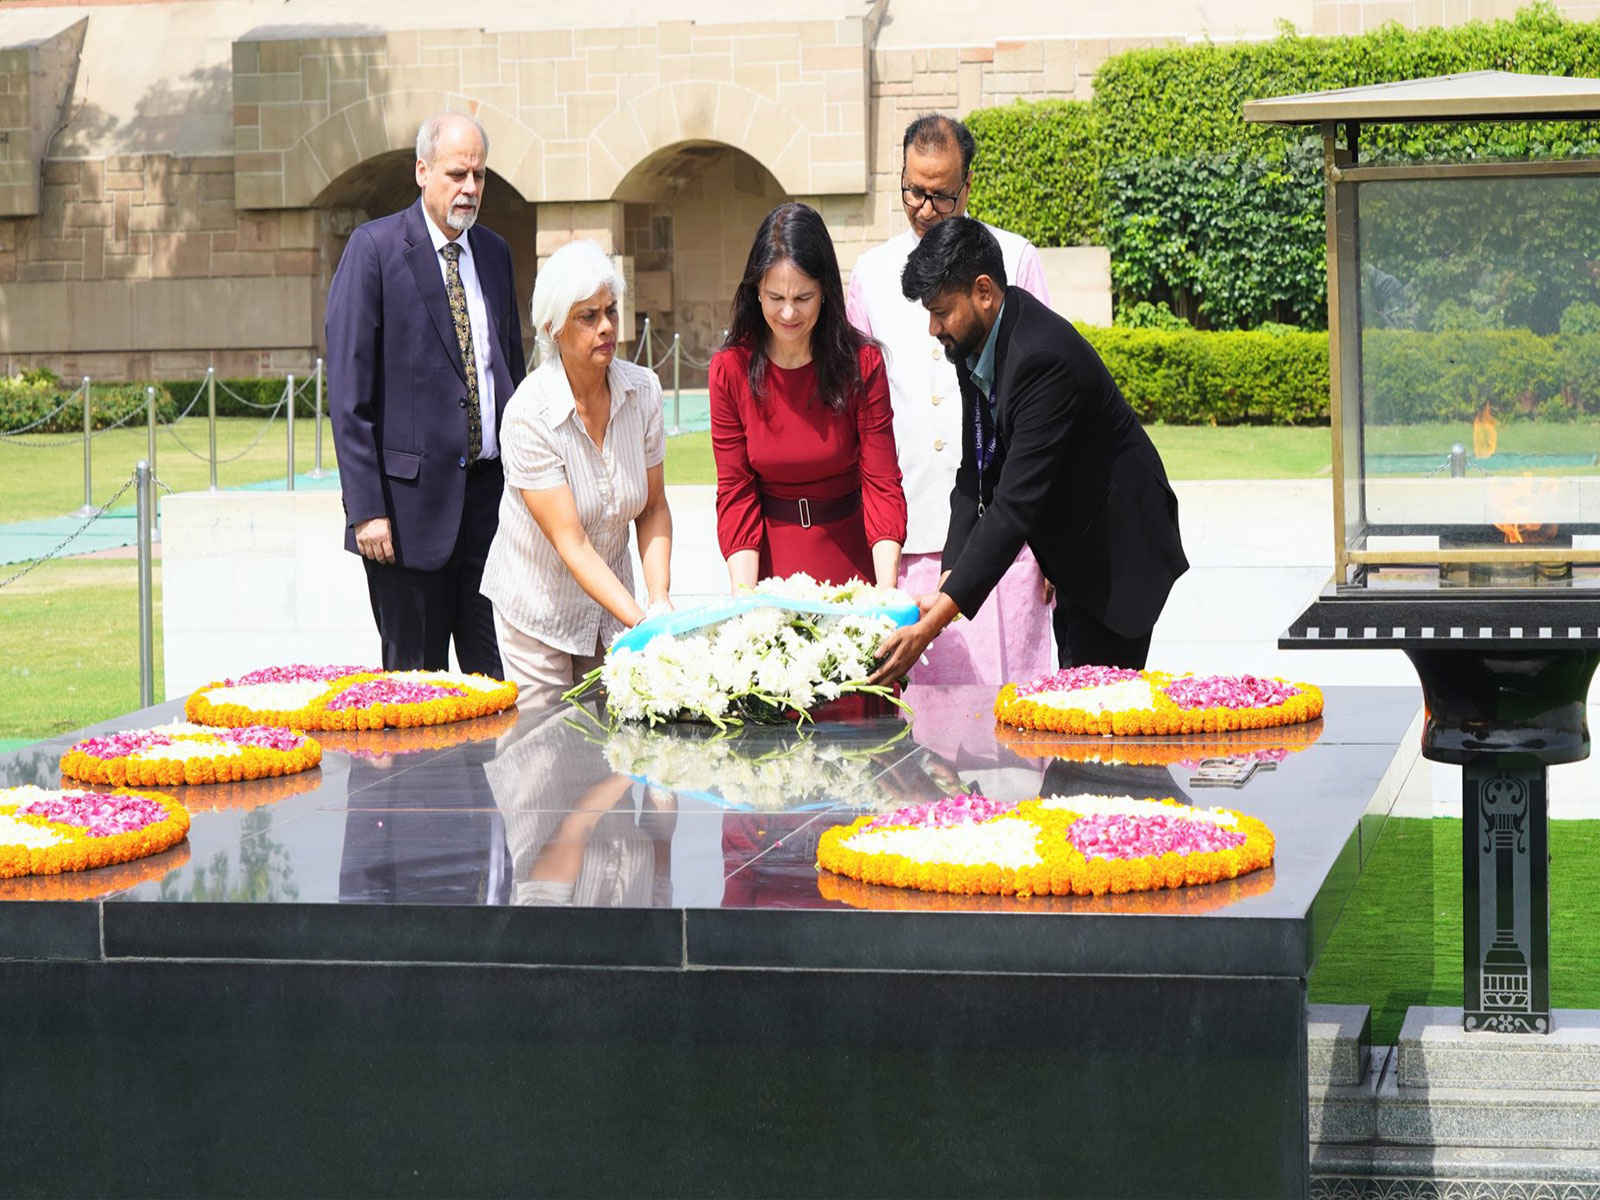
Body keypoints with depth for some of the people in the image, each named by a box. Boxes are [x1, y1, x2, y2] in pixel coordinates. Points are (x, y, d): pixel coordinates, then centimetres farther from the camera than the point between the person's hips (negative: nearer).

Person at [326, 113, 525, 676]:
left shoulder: (494, 252, 13)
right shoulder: (375, 248, -5)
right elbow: (349, 390, -8)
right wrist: (366, 508, -14)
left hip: (489, 496, 5)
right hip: (412, 501, -5)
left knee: (501, 676, 4)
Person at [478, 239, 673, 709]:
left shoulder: (642, 389, -8)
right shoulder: (529, 414, -22)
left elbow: (653, 508, 1)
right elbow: (571, 544, -24)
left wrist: (659, 601, -14)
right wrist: (641, 622, -32)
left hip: (611, 599, 4)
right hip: (539, 608, -4)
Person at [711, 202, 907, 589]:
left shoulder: (862, 364, -10)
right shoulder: (730, 369, -8)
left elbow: (881, 483, -12)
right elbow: (735, 491, -6)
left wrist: (887, 591, -25)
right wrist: (743, 595, -18)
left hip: (850, 557, 0)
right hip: (770, 562, 1)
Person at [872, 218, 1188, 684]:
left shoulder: (1046, 357, -31)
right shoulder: (974, 342, -3)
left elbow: (1016, 506, -34)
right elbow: (976, 471, -1)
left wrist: (933, 623, -37)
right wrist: (948, 583, -15)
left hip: (1119, 552, -9)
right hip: (1074, 551, 9)